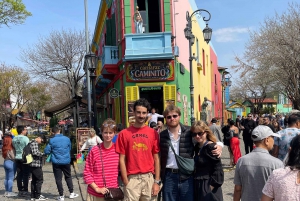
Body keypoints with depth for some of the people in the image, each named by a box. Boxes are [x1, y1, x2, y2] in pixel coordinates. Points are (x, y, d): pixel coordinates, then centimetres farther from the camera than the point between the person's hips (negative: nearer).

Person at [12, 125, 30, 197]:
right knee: (25, 175, 0)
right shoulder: (25, 138, -13)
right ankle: (25, 191, 3)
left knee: (19, 175, 10)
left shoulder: (14, 139, 6)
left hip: (17, 158, 6)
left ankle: (20, 190, 14)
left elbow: (14, 147, 11)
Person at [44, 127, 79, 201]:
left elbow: (46, 151, -6)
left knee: (58, 179, 6)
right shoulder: (67, 139, 0)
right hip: (66, 161, 3)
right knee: (68, 177, 18)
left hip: (56, 162, -3)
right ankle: (71, 193, 23)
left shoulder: (52, 140, -10)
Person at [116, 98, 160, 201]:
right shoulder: (124, 133, -1)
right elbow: (122, 160, 0)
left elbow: (156, 158, 6)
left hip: (149, 178, 2)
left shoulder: (153, 133, 4)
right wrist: (126, 182, -6)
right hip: (132, 179, -1)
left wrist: (157, 181, 1)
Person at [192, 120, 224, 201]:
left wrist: (212, 185, -17)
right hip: (198, 186, 8)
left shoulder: (211, 147, -16)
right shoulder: (197, 147, 9)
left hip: (209, 188, -8)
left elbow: (218, 168, -18)